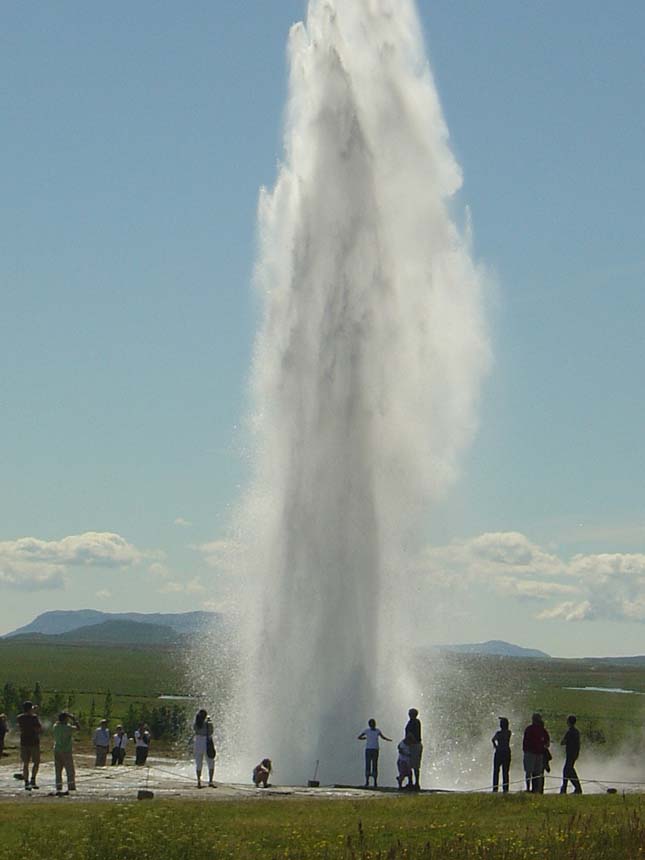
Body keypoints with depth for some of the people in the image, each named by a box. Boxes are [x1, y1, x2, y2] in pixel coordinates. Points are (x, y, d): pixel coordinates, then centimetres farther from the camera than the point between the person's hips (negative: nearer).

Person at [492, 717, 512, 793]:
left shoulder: (499, 733, -10)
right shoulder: (509, 732, 3)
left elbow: (493, 739, -26)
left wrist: (495, 746, -8)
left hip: (499, 752, -4)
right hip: (507, 752, 4)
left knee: (496, 771, 3)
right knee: (505, 772, 7)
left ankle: (495, 788, -3)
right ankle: (505, 789, 3)